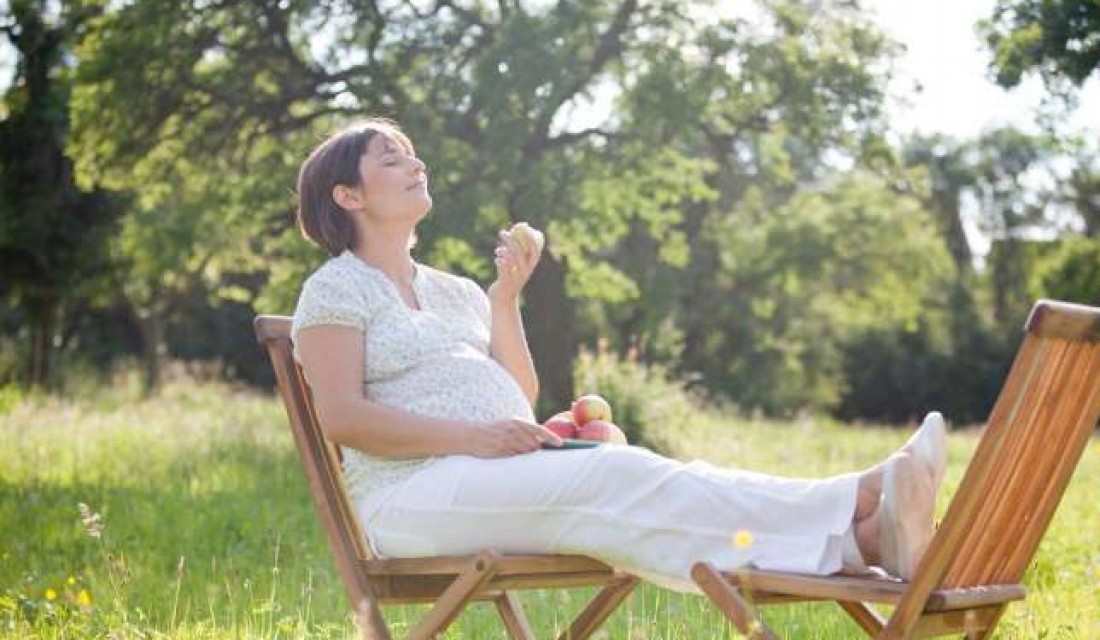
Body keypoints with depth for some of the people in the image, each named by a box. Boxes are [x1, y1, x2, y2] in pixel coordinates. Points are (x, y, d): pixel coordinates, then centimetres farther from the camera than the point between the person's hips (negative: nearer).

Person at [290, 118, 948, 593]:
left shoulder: (454, 291, 24)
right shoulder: (337, 289, 3)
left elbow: (521, 396, 17)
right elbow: (342, 416, -11)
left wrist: (506, 299, 3)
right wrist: (473, 436, -20)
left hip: (509, 476, 7)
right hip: (412, 494, -7)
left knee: (628, 477, -23)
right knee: (617, 476, -29)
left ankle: (863, 535, -44)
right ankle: (861, 503, -46)